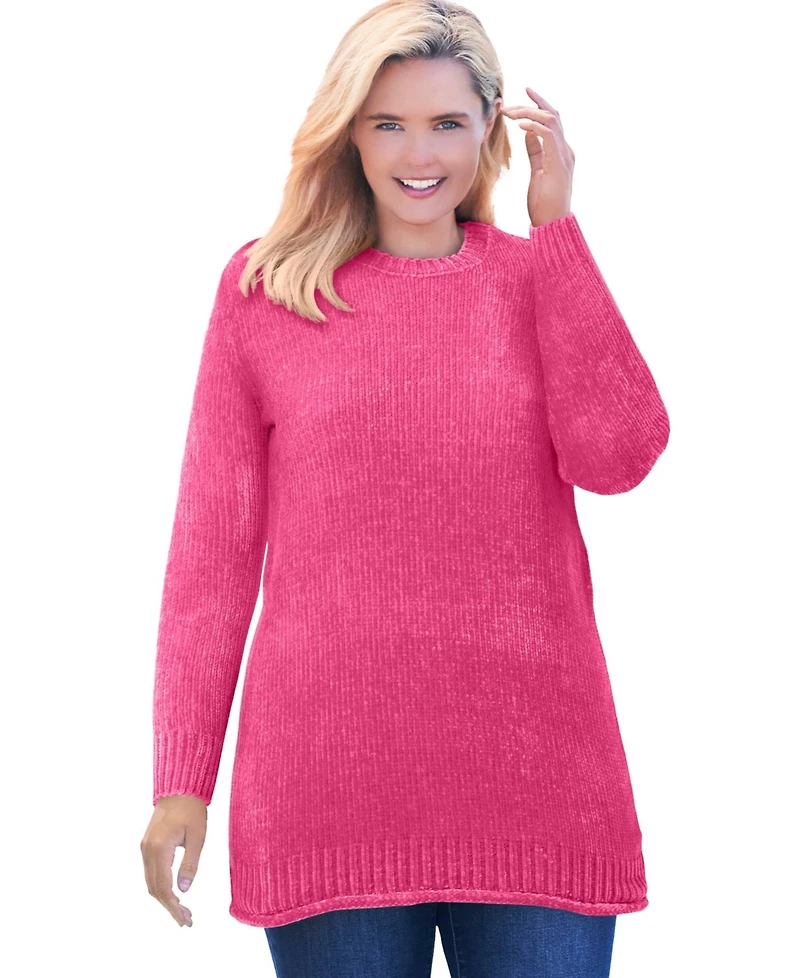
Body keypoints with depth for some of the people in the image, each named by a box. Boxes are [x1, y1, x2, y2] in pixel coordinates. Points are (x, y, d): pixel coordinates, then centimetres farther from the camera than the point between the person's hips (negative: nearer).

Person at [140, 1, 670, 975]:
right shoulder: (264, 287, 5)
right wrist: (180, 777, 0)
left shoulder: (545, 274, 9)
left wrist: (556, 226, -7)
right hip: (327, 782, -1)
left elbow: (617, 457, -9)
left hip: (535, 780, 1)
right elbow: (213, 543, 4)